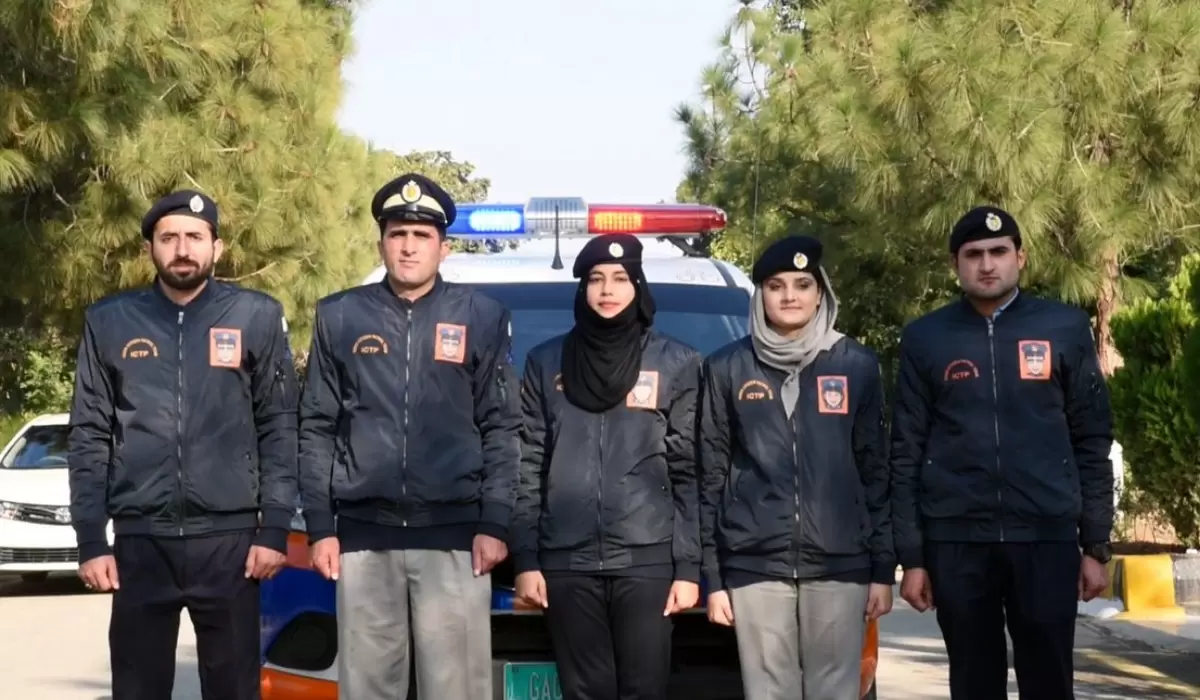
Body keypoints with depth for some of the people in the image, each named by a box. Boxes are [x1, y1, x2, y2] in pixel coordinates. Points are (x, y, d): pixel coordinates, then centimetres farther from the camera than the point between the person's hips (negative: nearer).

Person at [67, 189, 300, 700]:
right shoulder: (109, 321, 7)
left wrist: (275, 529, -4)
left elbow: (279, 429, 3)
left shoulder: (257, 317, 3)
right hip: (140, 541, 1)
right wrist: (90, 540, 0)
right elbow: (89, 438, 7)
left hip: (229, 538, -1)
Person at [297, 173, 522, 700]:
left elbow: (501, 429, 5)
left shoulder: (482, 318, 6)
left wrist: (494, 524, -3)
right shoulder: (339, 317, 9)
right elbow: (317, 428, 9)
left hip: (454, 536, -1)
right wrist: (319, 526, 3)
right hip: (363, 536, 1)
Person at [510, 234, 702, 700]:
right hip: (567, 561, 1)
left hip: (648, 560, -1)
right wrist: (525, 558, 2)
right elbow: (529, 466, 8)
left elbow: (689, 473, 2)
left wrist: (688, 567, -3)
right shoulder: (546, 362, 10)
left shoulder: (677, 363, 5)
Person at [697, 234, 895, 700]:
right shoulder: (728, 369, 6)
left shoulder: (857, 366, 7)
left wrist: (883, 568, 3)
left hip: (840, 564, 0)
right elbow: (710, 476, 6)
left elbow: (876, 471, 8)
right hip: (756, 566, 0)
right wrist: (712, 577, 1)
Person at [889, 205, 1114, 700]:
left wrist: (1096, 545, 2)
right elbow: (907, 454, 5)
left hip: (1047, 537, 0)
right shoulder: (925, 339, 5)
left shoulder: (1065, 329, 5)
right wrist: (911, 555, 0)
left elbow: (1092, 443, 6)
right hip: (955, 541, 1)